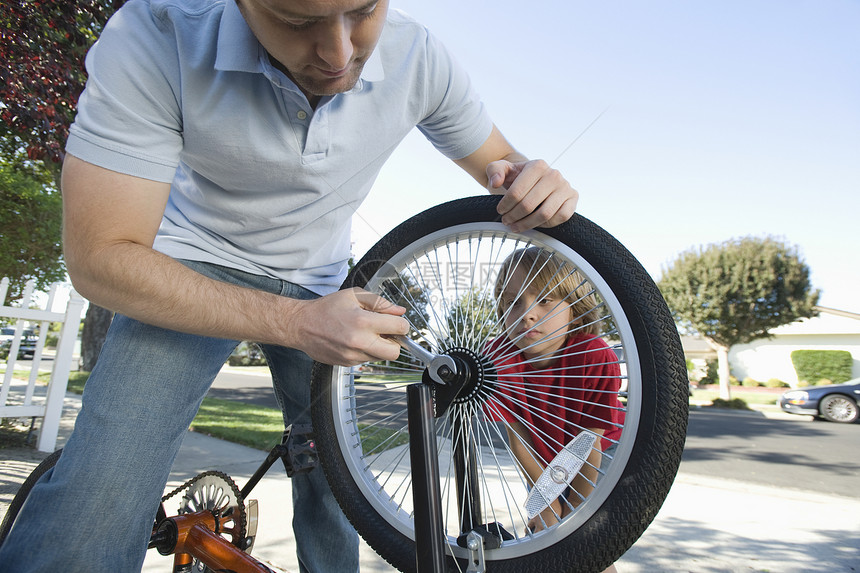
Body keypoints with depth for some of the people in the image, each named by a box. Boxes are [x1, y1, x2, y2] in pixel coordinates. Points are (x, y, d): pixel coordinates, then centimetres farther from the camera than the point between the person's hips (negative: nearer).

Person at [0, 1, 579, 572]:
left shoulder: (418, 56, -17)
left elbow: (499, 161, -2)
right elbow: (100, 257, -24)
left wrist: (527, 180, -27)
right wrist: (295, 322, -34)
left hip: (318, 286, 3)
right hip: (194, 274, -1)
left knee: (333, 482, 6)